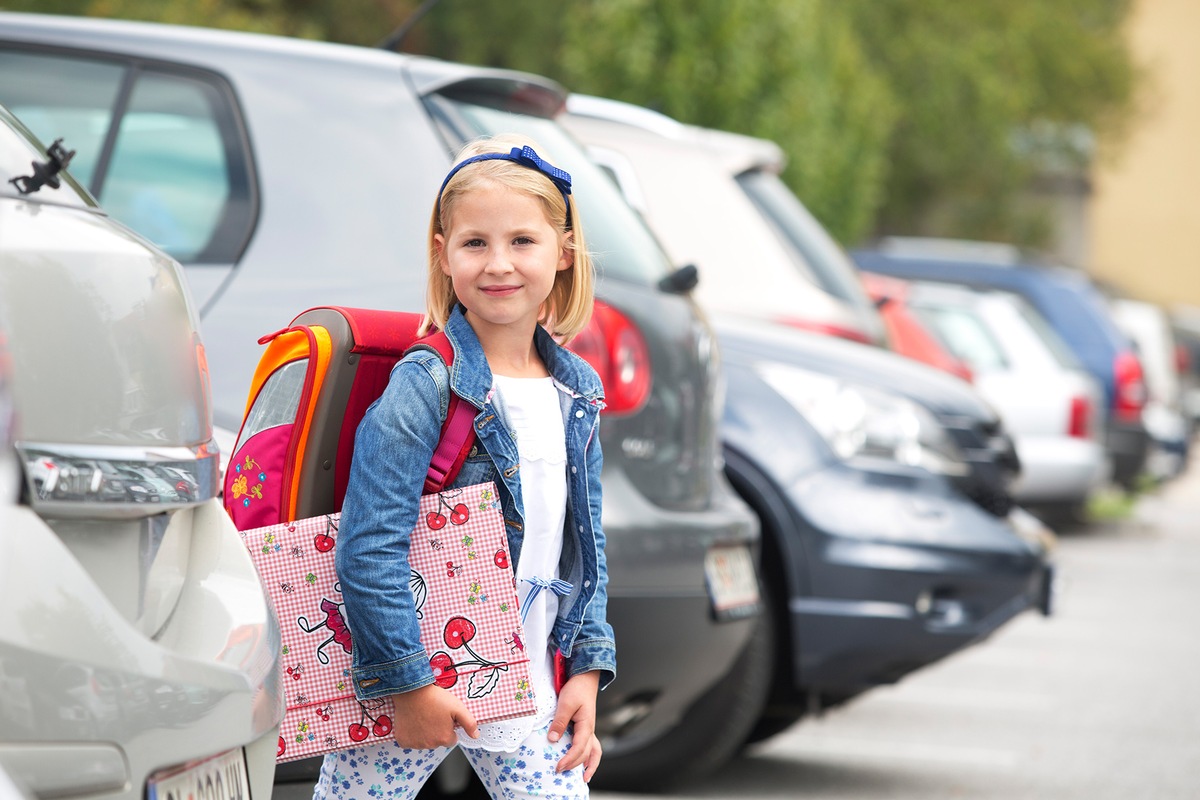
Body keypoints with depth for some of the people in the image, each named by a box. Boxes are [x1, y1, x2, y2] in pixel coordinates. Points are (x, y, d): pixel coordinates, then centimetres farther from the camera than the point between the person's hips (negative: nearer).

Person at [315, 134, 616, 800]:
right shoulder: (424, 388, -15)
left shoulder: (577, 394, 5)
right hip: (403, 689, -5)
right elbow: (369, 548, -20)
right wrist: (407, 684, -20)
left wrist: (587, 668, 5)